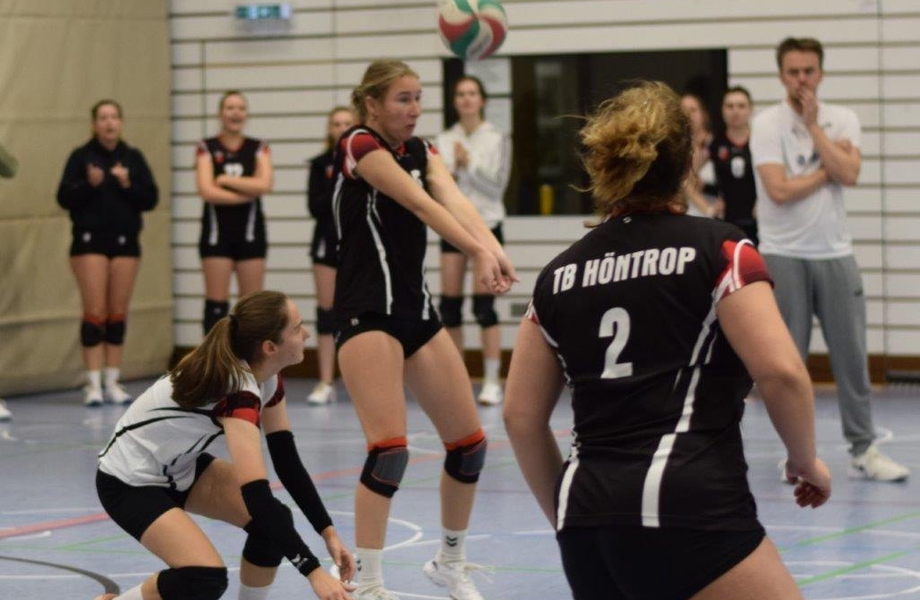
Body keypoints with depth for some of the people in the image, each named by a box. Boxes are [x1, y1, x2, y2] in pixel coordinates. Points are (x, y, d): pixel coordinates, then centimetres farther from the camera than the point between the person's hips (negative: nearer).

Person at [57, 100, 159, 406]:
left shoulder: (133, 157, 6)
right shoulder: (81, 156, -2)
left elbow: (151, 198, 3)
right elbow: (64, 198, -6)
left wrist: (128, 186, -13)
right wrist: (89, 185, -21)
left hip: (125, 242, 3)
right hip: (90, 241, -3)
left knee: (118, 313, 5)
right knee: (95, 312, -6)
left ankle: (113, 382, 11)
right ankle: (93, 384, -3)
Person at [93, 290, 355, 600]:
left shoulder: (267, 377, -7)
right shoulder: (236, 388, -33)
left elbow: (286, 460, 0)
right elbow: (255, 492, -40)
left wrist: (328, 533, -8)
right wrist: (314, 571, -41)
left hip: (181, 468, 9)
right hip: (129, 481, -9)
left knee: (274, 522, -10)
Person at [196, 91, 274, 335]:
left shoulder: (259, 149, 8)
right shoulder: (207, 148, 2)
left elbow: (264, 184, -9)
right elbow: (207, 191, -11)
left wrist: (226, 180, -9)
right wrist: (246, 194, -10)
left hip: (250, 231, 2)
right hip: (217, 231, -2)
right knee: (216, 303, -3)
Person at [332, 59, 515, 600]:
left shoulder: (421, 150, 9)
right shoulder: (359, 145, -10)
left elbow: (453, 198, -11)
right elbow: (420, 204, -25)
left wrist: (495, 250, -31)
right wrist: (477, 252, -37)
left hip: (418, 310, 8)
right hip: (366, 314, -8)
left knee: (469, 442, 8)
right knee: (389, 447, -19)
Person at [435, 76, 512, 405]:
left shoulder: (497, 139, -2)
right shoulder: (444, 141, 8)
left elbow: (497, 186, -7)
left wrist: (469, 164, -18)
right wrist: (450, 173, -11)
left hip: (485, 226, -4)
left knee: (484, 305, -9)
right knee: (449, 304, 2)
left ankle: (492, 382, -5)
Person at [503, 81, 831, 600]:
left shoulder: (559, 276, 16)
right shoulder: (719, 250, 2)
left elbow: (522, 416, 15)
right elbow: (782, 372, -10)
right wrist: (806, 460, 8)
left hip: (585, 513, 6)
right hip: (688, 510, -6)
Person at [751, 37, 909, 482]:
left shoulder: (842, 120, 6)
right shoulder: (767, 124, -5)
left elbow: (849, 174, -11)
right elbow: (779, 189, -15)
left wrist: (813, 126, -9)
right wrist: (828, 170, -6)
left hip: (835, 253, 3)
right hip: (784, 256, -3)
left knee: (851, 355, 4)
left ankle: (863, 449, 10)